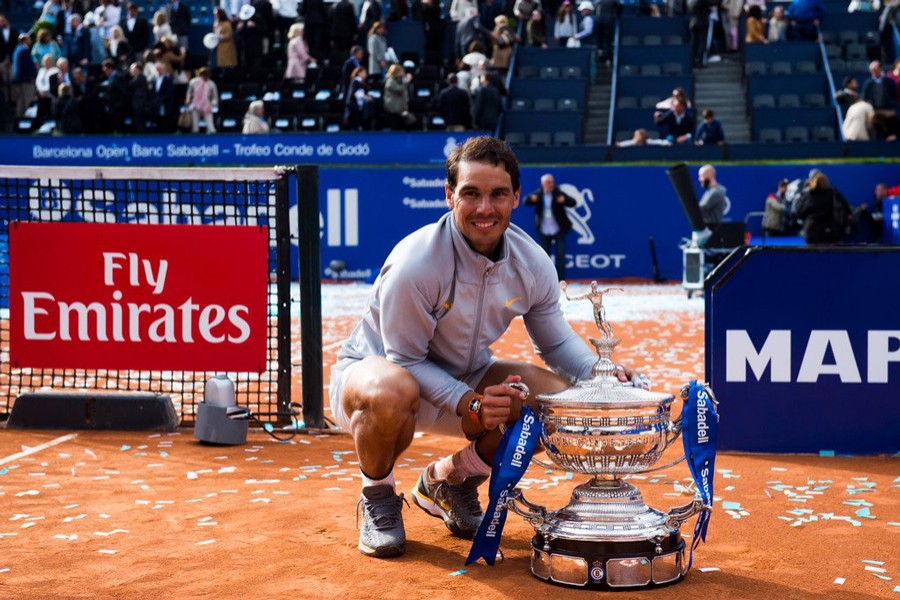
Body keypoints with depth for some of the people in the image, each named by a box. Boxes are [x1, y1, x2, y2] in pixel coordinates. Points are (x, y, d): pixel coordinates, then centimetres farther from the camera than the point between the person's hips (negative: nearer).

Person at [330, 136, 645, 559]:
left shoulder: (533, 264, -12)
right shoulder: (415, 263, -29)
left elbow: (557, 342, 4)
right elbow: (405, 362, -22)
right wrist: (469, 404, -35)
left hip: (465, 378, 6)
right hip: (377, 368, -6)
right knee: (390, 392, -42)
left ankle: (449, 478, 10)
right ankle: (377, 495, -7)